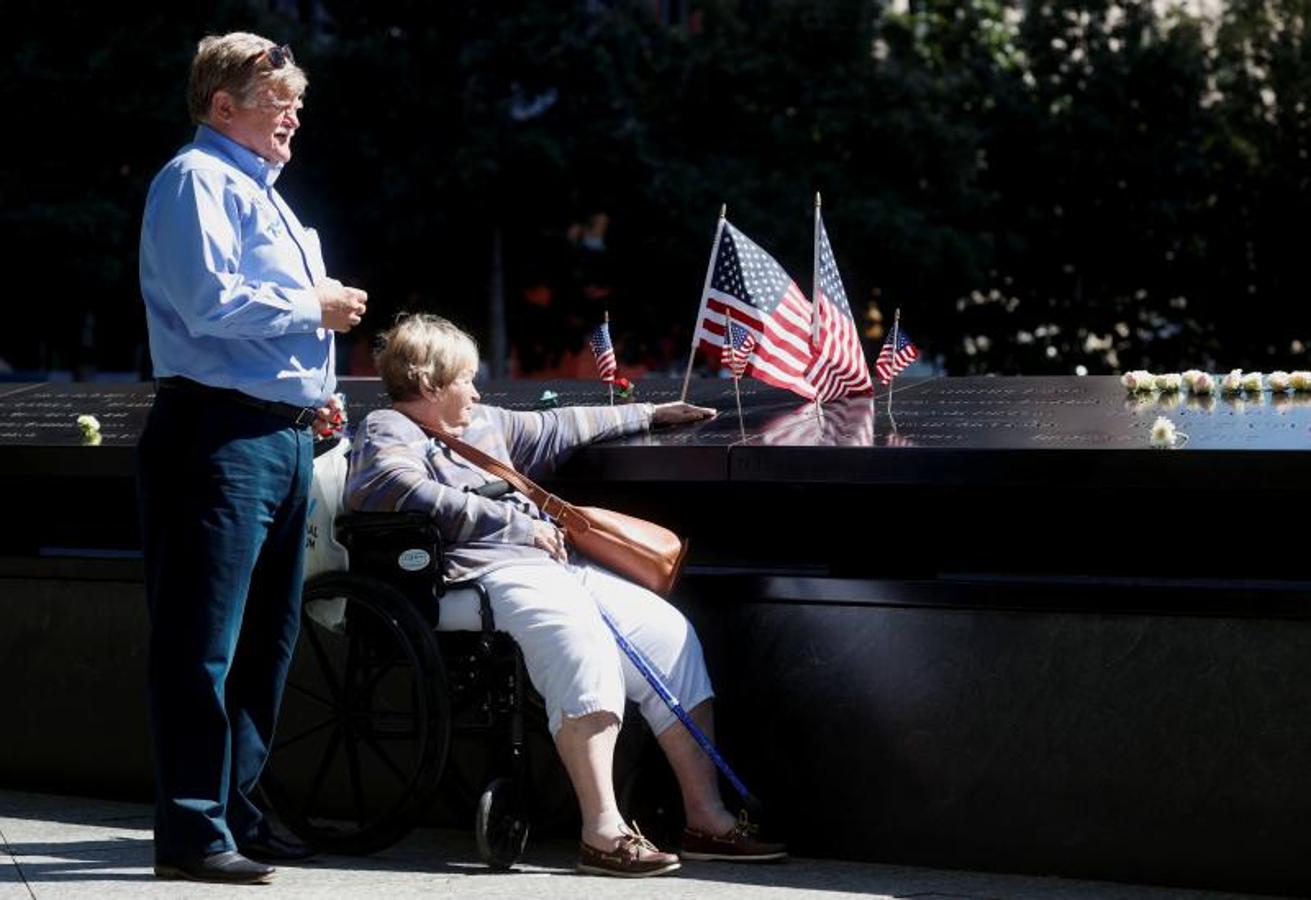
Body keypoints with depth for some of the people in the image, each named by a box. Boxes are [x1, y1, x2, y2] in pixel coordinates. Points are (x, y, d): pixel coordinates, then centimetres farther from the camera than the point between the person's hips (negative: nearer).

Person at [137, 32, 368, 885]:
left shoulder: (262, 193, 23)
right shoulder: (198, 181, -8)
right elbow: (210, 302, -21)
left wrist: (311, 392, 15)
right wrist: (314, 308, -10)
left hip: (282, 436, 10)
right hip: (220, 433, -10)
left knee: (267, 637, 15)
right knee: (204, 641, -10)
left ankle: (235, 808, 24)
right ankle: (192, 832, -10)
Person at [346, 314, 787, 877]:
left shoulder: (484, 425, 27)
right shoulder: (385, 432, 0)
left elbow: (559, 428, 38)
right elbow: (411, 492, -19)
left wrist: (648, 415, 44)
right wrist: (519, 524, -15)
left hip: (550, 564, 10)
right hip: (486, 573, -10)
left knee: (668, 629, -2)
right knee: (581, 640, -35)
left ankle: (706, 816, -4)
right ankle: (603, 832, -41)